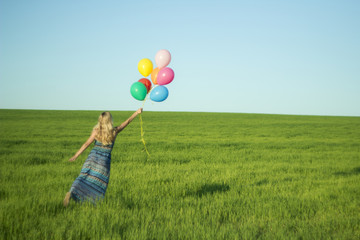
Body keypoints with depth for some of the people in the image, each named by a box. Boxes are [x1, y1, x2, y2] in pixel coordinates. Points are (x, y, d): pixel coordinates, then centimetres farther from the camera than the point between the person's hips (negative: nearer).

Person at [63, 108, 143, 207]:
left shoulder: (96, 131, -2)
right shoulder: (114, 132, -1)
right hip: (104, 161, -1)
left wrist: (76, 156, -4)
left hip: (93, 157, 1)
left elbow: (86, 144, -6)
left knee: (83, 178, -1)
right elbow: (127, 121, 10)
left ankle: (71, 193, -22)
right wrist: (137, 112, 21)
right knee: (99, 183, 7)